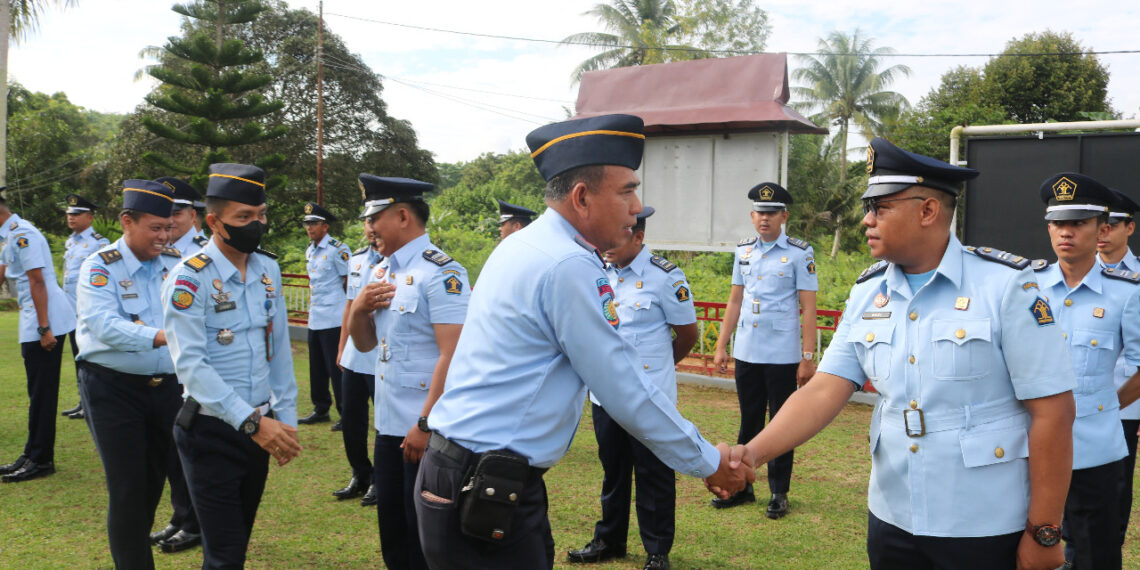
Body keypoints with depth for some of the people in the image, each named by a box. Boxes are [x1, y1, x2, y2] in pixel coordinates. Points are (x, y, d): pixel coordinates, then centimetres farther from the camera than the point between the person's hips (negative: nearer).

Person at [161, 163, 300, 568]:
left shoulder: (269, 270, 5)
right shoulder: (189, 280, -14)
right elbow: (191, 366, -20)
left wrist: (285, 419, 8)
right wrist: (252, 423, -24)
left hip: (259, 428, 6)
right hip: (212, 431, -6)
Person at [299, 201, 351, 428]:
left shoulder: (337, 249, -11)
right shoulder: (309, 251, 13)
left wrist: (349, 311, -8)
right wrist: (312, 305, 19)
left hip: (333, 319, -8)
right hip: (314, 319, 8)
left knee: (337, 367, -4)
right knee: (317, 367, 14)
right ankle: (321, 410, 26)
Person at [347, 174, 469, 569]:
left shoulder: (441, 272, -16)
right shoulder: (382, 272, 11)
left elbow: (452, 356, -21)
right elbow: (365, 343, 17)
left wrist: (425, 425, -22)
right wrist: (359, 308, -3)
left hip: (426, 431, -8)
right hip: (389, 425, 8)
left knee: (424, 537, 5)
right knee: (392, 530, 18)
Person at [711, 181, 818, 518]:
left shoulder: (799, 253, -5)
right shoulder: (743, 251, 9)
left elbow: (808, 308, -7)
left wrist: (808, 357, -12)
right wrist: (721, 346, 10)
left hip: (782, 355, -4)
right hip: (746, 352, 4)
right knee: (749, 422, 13)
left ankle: (779, 493, 17)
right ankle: (742, 487, 23)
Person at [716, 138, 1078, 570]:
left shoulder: (1006, 286, -13)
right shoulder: (867, 294, 2)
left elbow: (1053, 411, -12)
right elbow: (824, 390, -4)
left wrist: (1043, 533, -11)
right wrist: (753, 453, -18)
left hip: (987, 532, -4)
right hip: (890, 522, 5)